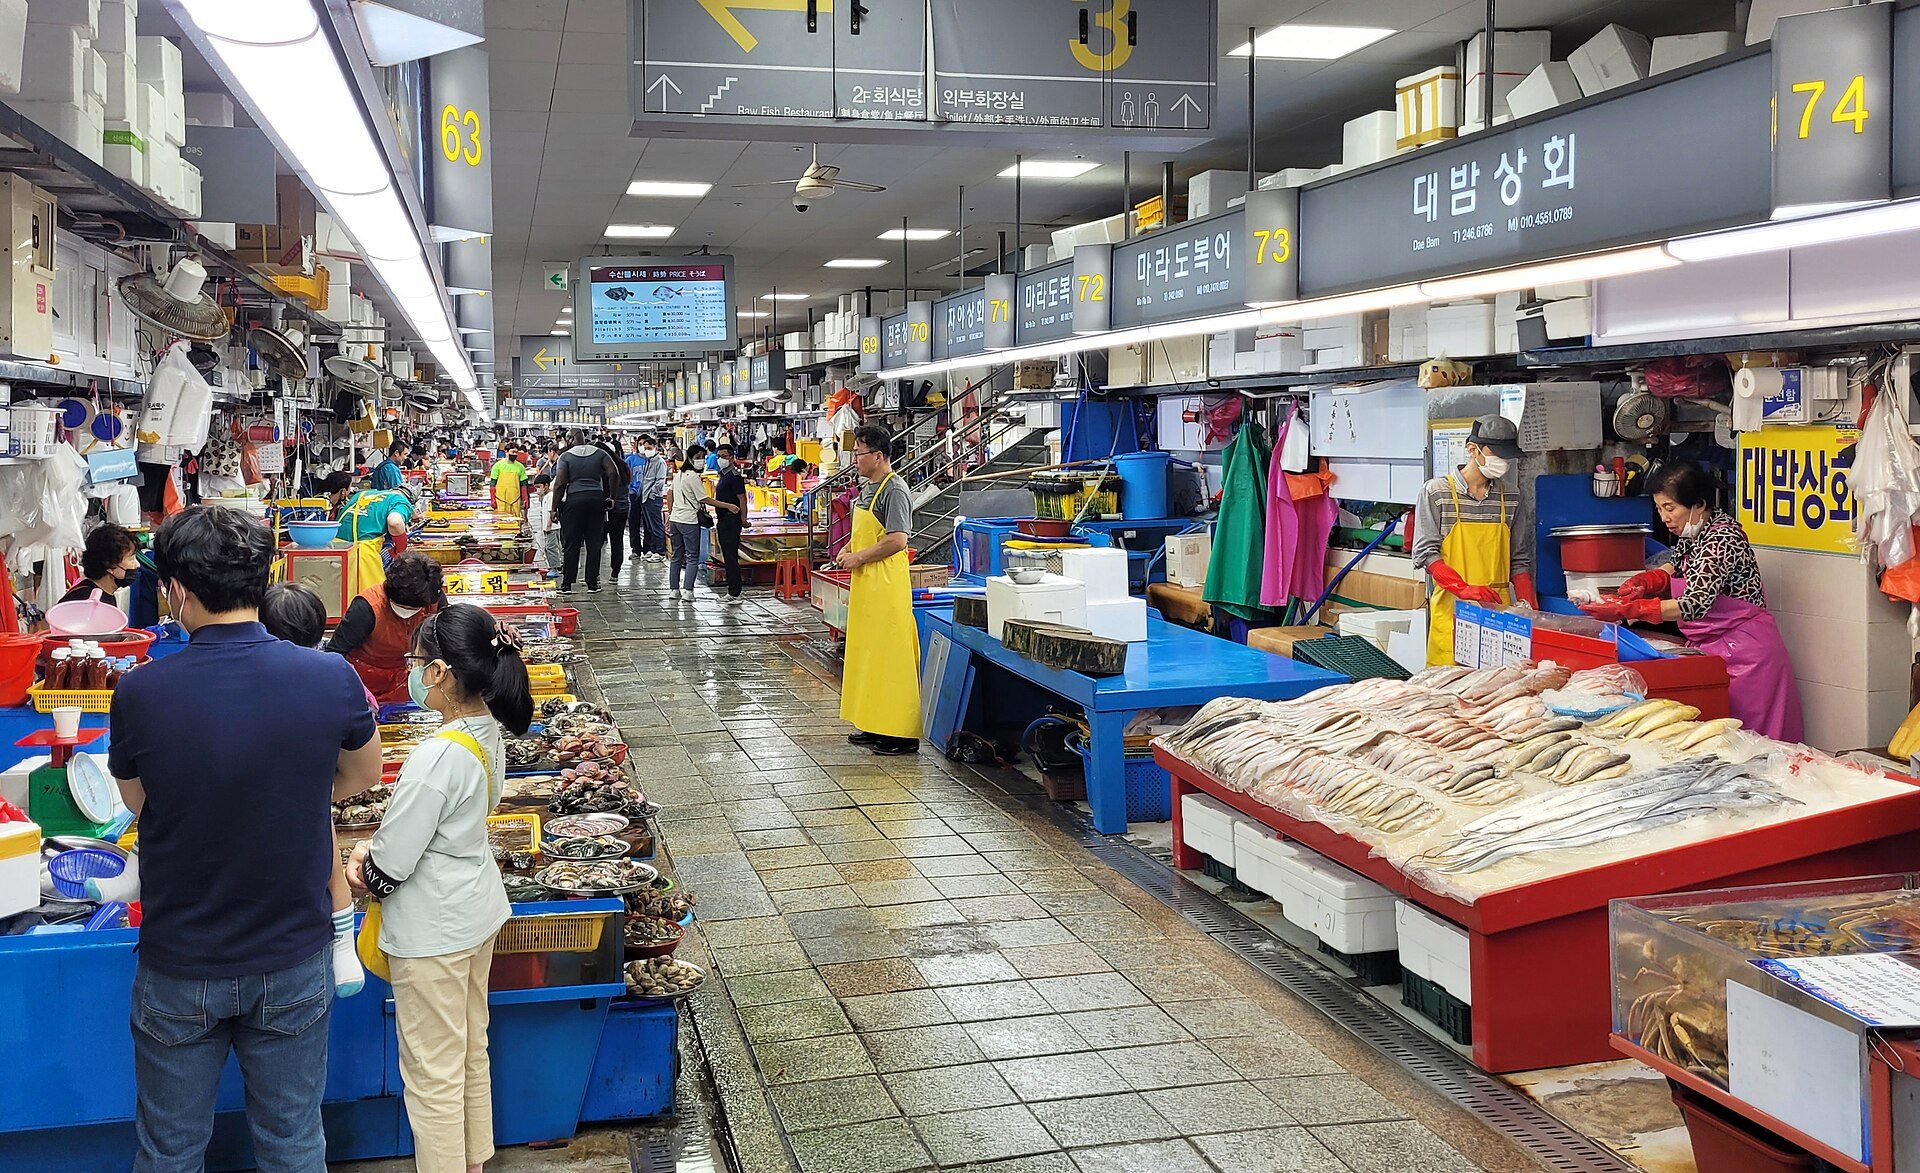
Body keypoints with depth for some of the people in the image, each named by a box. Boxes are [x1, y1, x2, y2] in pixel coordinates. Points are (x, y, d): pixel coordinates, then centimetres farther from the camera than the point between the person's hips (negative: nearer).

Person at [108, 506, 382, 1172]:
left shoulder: (139, 694, -20)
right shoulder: (332, 679, -17)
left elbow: (137, 801, 1)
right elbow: (361, 778, 4)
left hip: (178, 967, -1)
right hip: (294, 960, 1)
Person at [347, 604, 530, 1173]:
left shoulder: (437, 757, -29)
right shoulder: (489, 731, -2)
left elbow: (390, 863, -21)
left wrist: (364, 871, 1)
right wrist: (377, 846, -1)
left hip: (433, 930, -9)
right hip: (479, 909, 9)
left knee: (432, 1073, 6)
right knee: (472, 1052, 23)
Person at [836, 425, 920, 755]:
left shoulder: (894, 489, -13)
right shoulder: (868, 488, 16)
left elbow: (897, 540, -22)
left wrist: (859, 557, -15)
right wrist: (849, 547, 9)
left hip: (887, 586, -10)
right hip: (865, 584, 10)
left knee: (890, 654, -7)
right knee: (867, 653, 14)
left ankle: (902, 734, -3)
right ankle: (874, 726, 22)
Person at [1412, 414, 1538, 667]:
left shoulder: (1512, 499, 12)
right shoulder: (1436, 492, 0)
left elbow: (1519, 560, 15)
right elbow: (1426, 552, -6)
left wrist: (1528, 608, 2)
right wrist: (1463, 588, -19)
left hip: (1498, 608, 3)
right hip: (1451, 608, -3)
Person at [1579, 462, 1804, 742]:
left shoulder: (1723, 537, -20)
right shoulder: (1692, 533, 8)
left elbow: (1694, 605, -29)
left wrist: (1626, 610, -33)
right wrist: (1646, 581, -5)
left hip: (1744, 653, -9)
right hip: (1712, 647, 9)